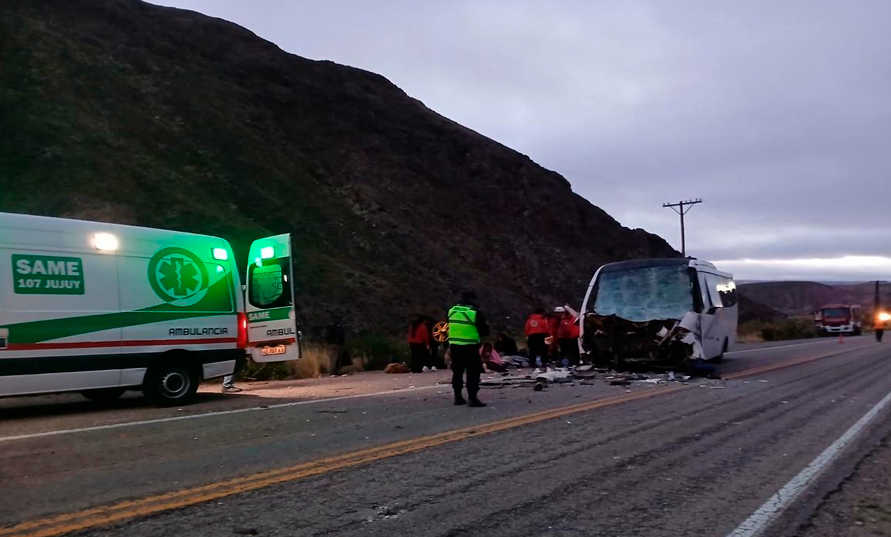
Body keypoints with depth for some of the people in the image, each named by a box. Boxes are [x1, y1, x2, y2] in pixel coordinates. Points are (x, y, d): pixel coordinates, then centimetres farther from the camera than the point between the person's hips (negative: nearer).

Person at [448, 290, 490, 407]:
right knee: (473, 372, -1)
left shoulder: (452, 311, 6)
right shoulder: (475, 312, -10)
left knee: (457, 371, 14)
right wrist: (486, 325, 15)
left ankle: (458, 397, 19)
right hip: (470, 347, -6)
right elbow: (484, 331, -6)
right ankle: (472, 398, -6)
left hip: (454, 345, 6)